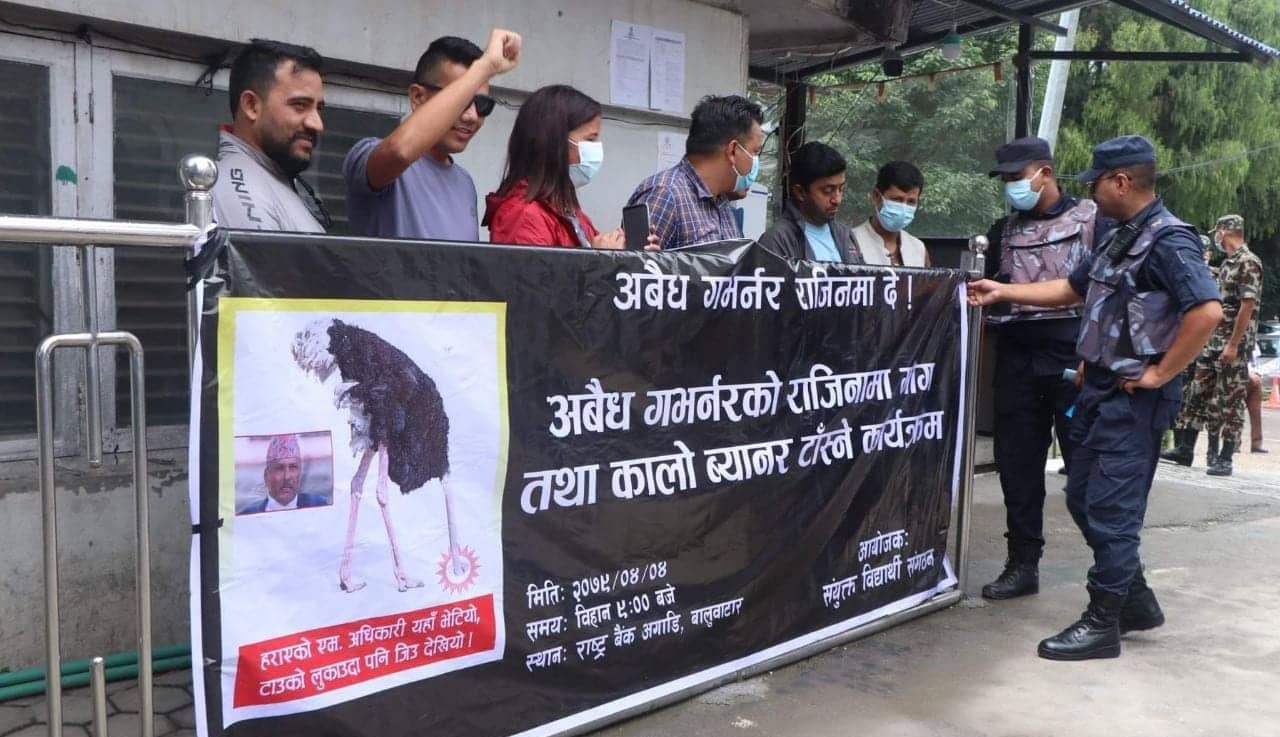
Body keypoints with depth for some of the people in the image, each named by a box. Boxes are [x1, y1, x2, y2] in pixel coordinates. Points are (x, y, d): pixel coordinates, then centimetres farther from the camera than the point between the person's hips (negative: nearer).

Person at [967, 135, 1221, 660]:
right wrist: (1002, 292, 19)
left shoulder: (1168, 240, -15)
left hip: (1133, 399, -10)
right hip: (1100, 390, 10)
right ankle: (1136, 600, 29)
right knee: (1083, 499, 15)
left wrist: (1161, 372, -20)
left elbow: (1207, 310, -26)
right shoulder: (1120, 239, 15)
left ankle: (1102, 624, 8)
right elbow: (1070, 289, 24)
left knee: (1111, 511, -3)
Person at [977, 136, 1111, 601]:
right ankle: (1022, 564, 16)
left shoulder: (1089, 219, 3)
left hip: (1074, 357, -4)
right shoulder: (1003, 230, 15)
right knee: (1017, 464, 6)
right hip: (1016, 359, 4)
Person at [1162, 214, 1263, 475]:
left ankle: (1224, 459, 2)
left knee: (1230, 402, -3)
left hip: (1234, 345, -9)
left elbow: (1248, 306, -18)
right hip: (1212, 342, 9)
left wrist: (1233, 345, -21)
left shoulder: (1248, 263, -12)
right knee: (1199, 394, 9)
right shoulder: (1226, 263, 15)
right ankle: (1184, 449, 14)